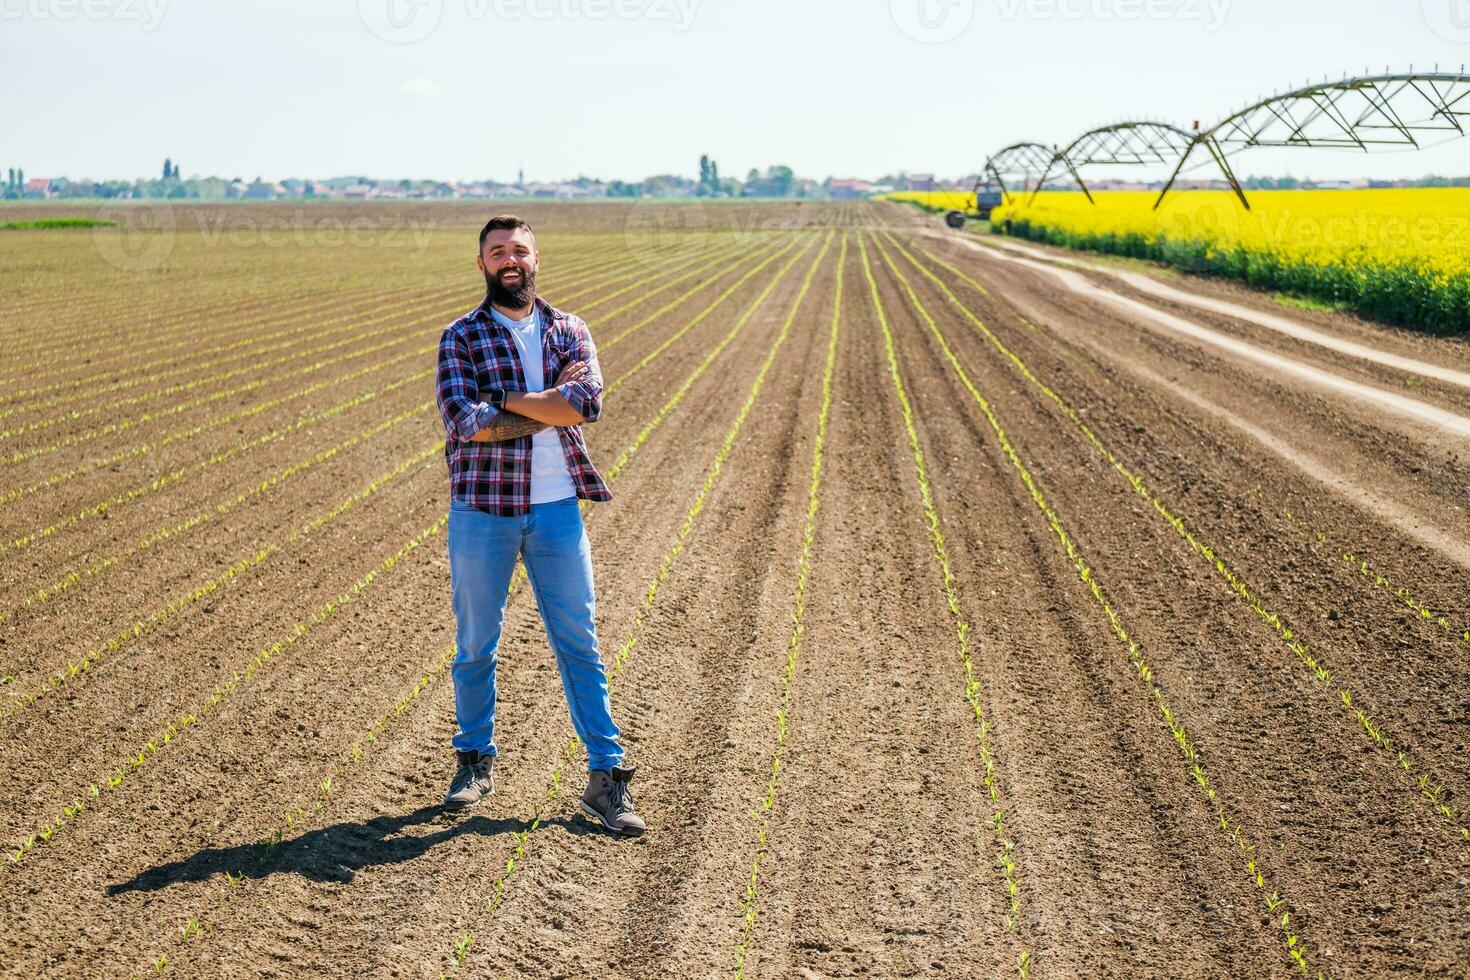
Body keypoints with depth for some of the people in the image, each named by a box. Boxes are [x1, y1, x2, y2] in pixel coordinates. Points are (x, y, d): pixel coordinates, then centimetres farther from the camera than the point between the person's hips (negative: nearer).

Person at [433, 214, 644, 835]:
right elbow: (466, 423, -16)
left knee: (579, 644, 3)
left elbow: (588, 402, -12)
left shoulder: (569, 333, 7)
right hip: (481, 511, -1)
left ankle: (606, 776, 9)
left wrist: (506, 400, -13)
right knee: (475, 645, 10)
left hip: (557, 510, 1)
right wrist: (551, 405, -11)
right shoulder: (460, 338, 0)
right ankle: (475, 761, 28)